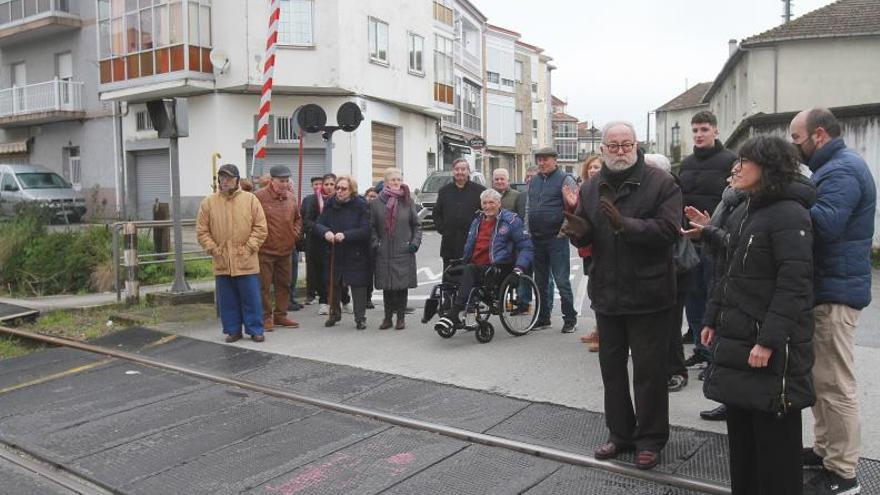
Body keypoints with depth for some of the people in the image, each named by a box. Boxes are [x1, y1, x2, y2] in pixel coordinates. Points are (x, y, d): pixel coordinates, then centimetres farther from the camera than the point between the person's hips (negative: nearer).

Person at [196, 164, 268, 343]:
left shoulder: (250, 199, 1)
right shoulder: (208, 202, 5)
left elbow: (261, 228, -1)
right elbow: (202, 231, 6)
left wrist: (249, 248, -8)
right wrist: (213, 249, -4)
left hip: (246, 261, -2)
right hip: (221, 262, 2)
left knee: (251, 298, 3)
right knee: (227, 299, 9)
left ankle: (255, 330, 14)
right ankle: (233, 330, 21)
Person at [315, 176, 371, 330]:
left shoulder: (361, 205, -10)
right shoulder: (330, 204, 2)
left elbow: (365, 230, -16)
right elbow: (318, 224, 1)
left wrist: (345, 235, -27)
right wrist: (325, 232, -22)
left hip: (356, 255, -4)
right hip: (334, 252, 4)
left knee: (358, 286, -1)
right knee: (334, 285, 13)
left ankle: (360, 318, 11)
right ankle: (334, 313, 33)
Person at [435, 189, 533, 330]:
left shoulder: (511, 220, 3)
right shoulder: (477, 221, 22)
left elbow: (526, 247, 0)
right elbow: (469, 247, 32)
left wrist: (520, 266, -14)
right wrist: (463, 262, 15)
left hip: (498, 269, -7)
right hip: (474, 267, 7)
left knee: (470, 270, -34)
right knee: (449, 273, -19)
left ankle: (453, 314, -39)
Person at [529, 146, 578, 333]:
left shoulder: (565, 179, -5)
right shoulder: (534, 181, 16)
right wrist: (529, 230, 17)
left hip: (556, 239, -7)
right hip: (537, 239, 7)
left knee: (562, 281, -5)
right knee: (540, 281, 13)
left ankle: (569, 318, 6)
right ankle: (543, 317, 23)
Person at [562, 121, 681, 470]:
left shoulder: (661, 183, -7)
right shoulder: (591, 189, 9)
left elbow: (668, 229, -19)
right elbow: (585, 238, 11)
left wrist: (625, 225, -31)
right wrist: (579, 231, -12)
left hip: (647, 294, -5)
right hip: (606, 293, 5)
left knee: (649, 370, 6)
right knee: (612, 367, 15)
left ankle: (650, 439, 22)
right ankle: (620, 433, 31)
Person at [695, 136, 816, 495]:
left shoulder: (790, 215, -14)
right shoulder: (745, 212, 14)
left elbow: (794, 285, -20)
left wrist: (769, 340, -23)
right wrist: (713, 318, 16)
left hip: (771, 347, -9)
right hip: (737, 338, 9)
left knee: (774, 434, 3)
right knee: (740, 427, 16)